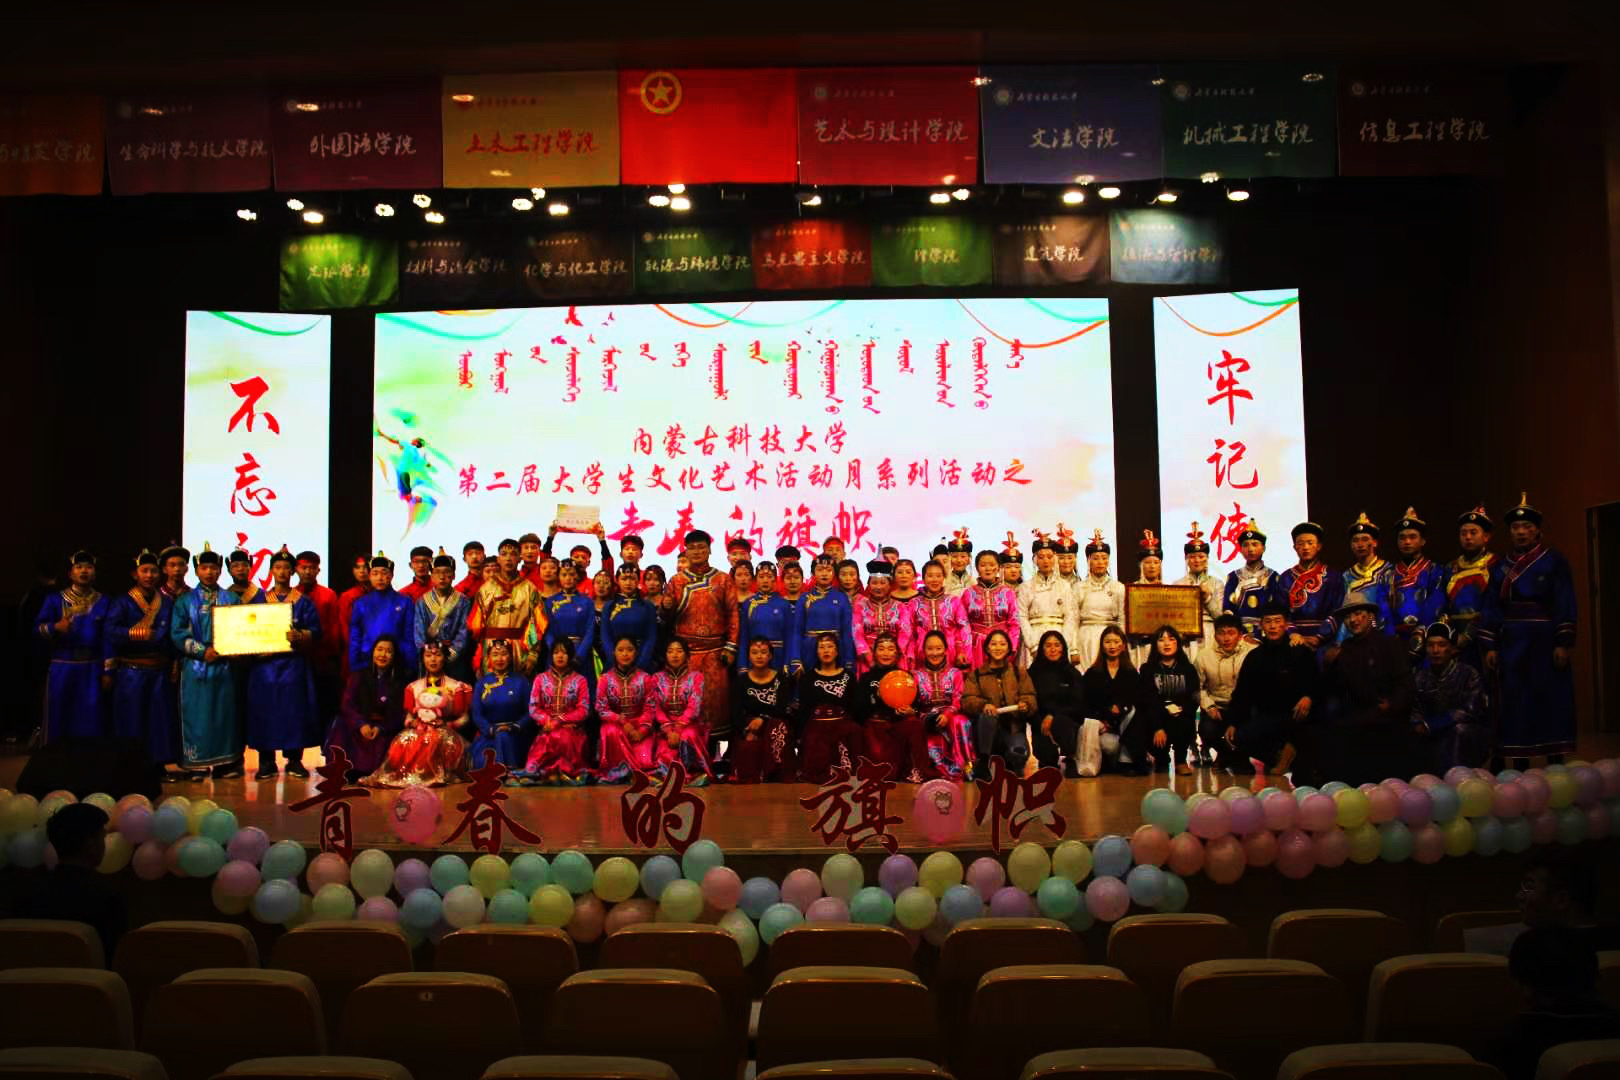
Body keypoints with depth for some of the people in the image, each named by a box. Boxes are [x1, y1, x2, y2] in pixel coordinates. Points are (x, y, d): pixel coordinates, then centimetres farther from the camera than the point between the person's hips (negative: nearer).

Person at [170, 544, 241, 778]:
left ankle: (226, 764, 6)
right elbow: (177, 633, -1)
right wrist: (202, 650, -12)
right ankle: (197, 765, 3)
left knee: (224, 714, 2)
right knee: (197, 715, -2)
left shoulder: (231, 599, 11)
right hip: (195, 667, -1)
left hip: (224, 666, 1)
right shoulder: (186, 601, 7)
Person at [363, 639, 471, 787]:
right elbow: (409, 716, 18)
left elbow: (464, 719, 7)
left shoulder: (456, 687, 10)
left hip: (445, 734, -2)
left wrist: (448, 724, -10)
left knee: (437, 741, -37)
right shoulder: (413, 688, 20)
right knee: (404, 741, -32)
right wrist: (411, 722, -4)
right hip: (419, 732, 2)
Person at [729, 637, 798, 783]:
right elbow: (736, 711, -2)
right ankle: (750, 782, -22)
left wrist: (763, 719, -22)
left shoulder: (781, 679, 7)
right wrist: (747, 731, -21)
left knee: (776, 739, -34)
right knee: (749, 747, -32)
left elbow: (783, 708, -4)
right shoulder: (741, 681, 8)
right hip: (749, 726, 0)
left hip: (776, 725, 0)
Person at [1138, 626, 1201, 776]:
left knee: (1182, 723, -31)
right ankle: (1161, 762, 6)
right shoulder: (1148, 669, 6)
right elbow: (1145, 701, -6)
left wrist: (1180, 709, -23)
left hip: (1181, 717, 0)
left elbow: (1193, 699, 0)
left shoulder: (1188, 669, 10)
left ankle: (1180, 761, -8)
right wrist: (1157, 728, -20)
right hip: (1155, 718, 0)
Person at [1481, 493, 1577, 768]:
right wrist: (1490, 647, 1)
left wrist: (1563, 643, -13)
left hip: (1544, 641, -3)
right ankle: (1520, 771, 10)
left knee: (1550, 700, -1)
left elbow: (1565, 605, -5)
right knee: (1516, 702, 4)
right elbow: (1493, 608, 8)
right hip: (1511, 642, 3)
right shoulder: (1503, 566, 10)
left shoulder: (1554, 561, 0)